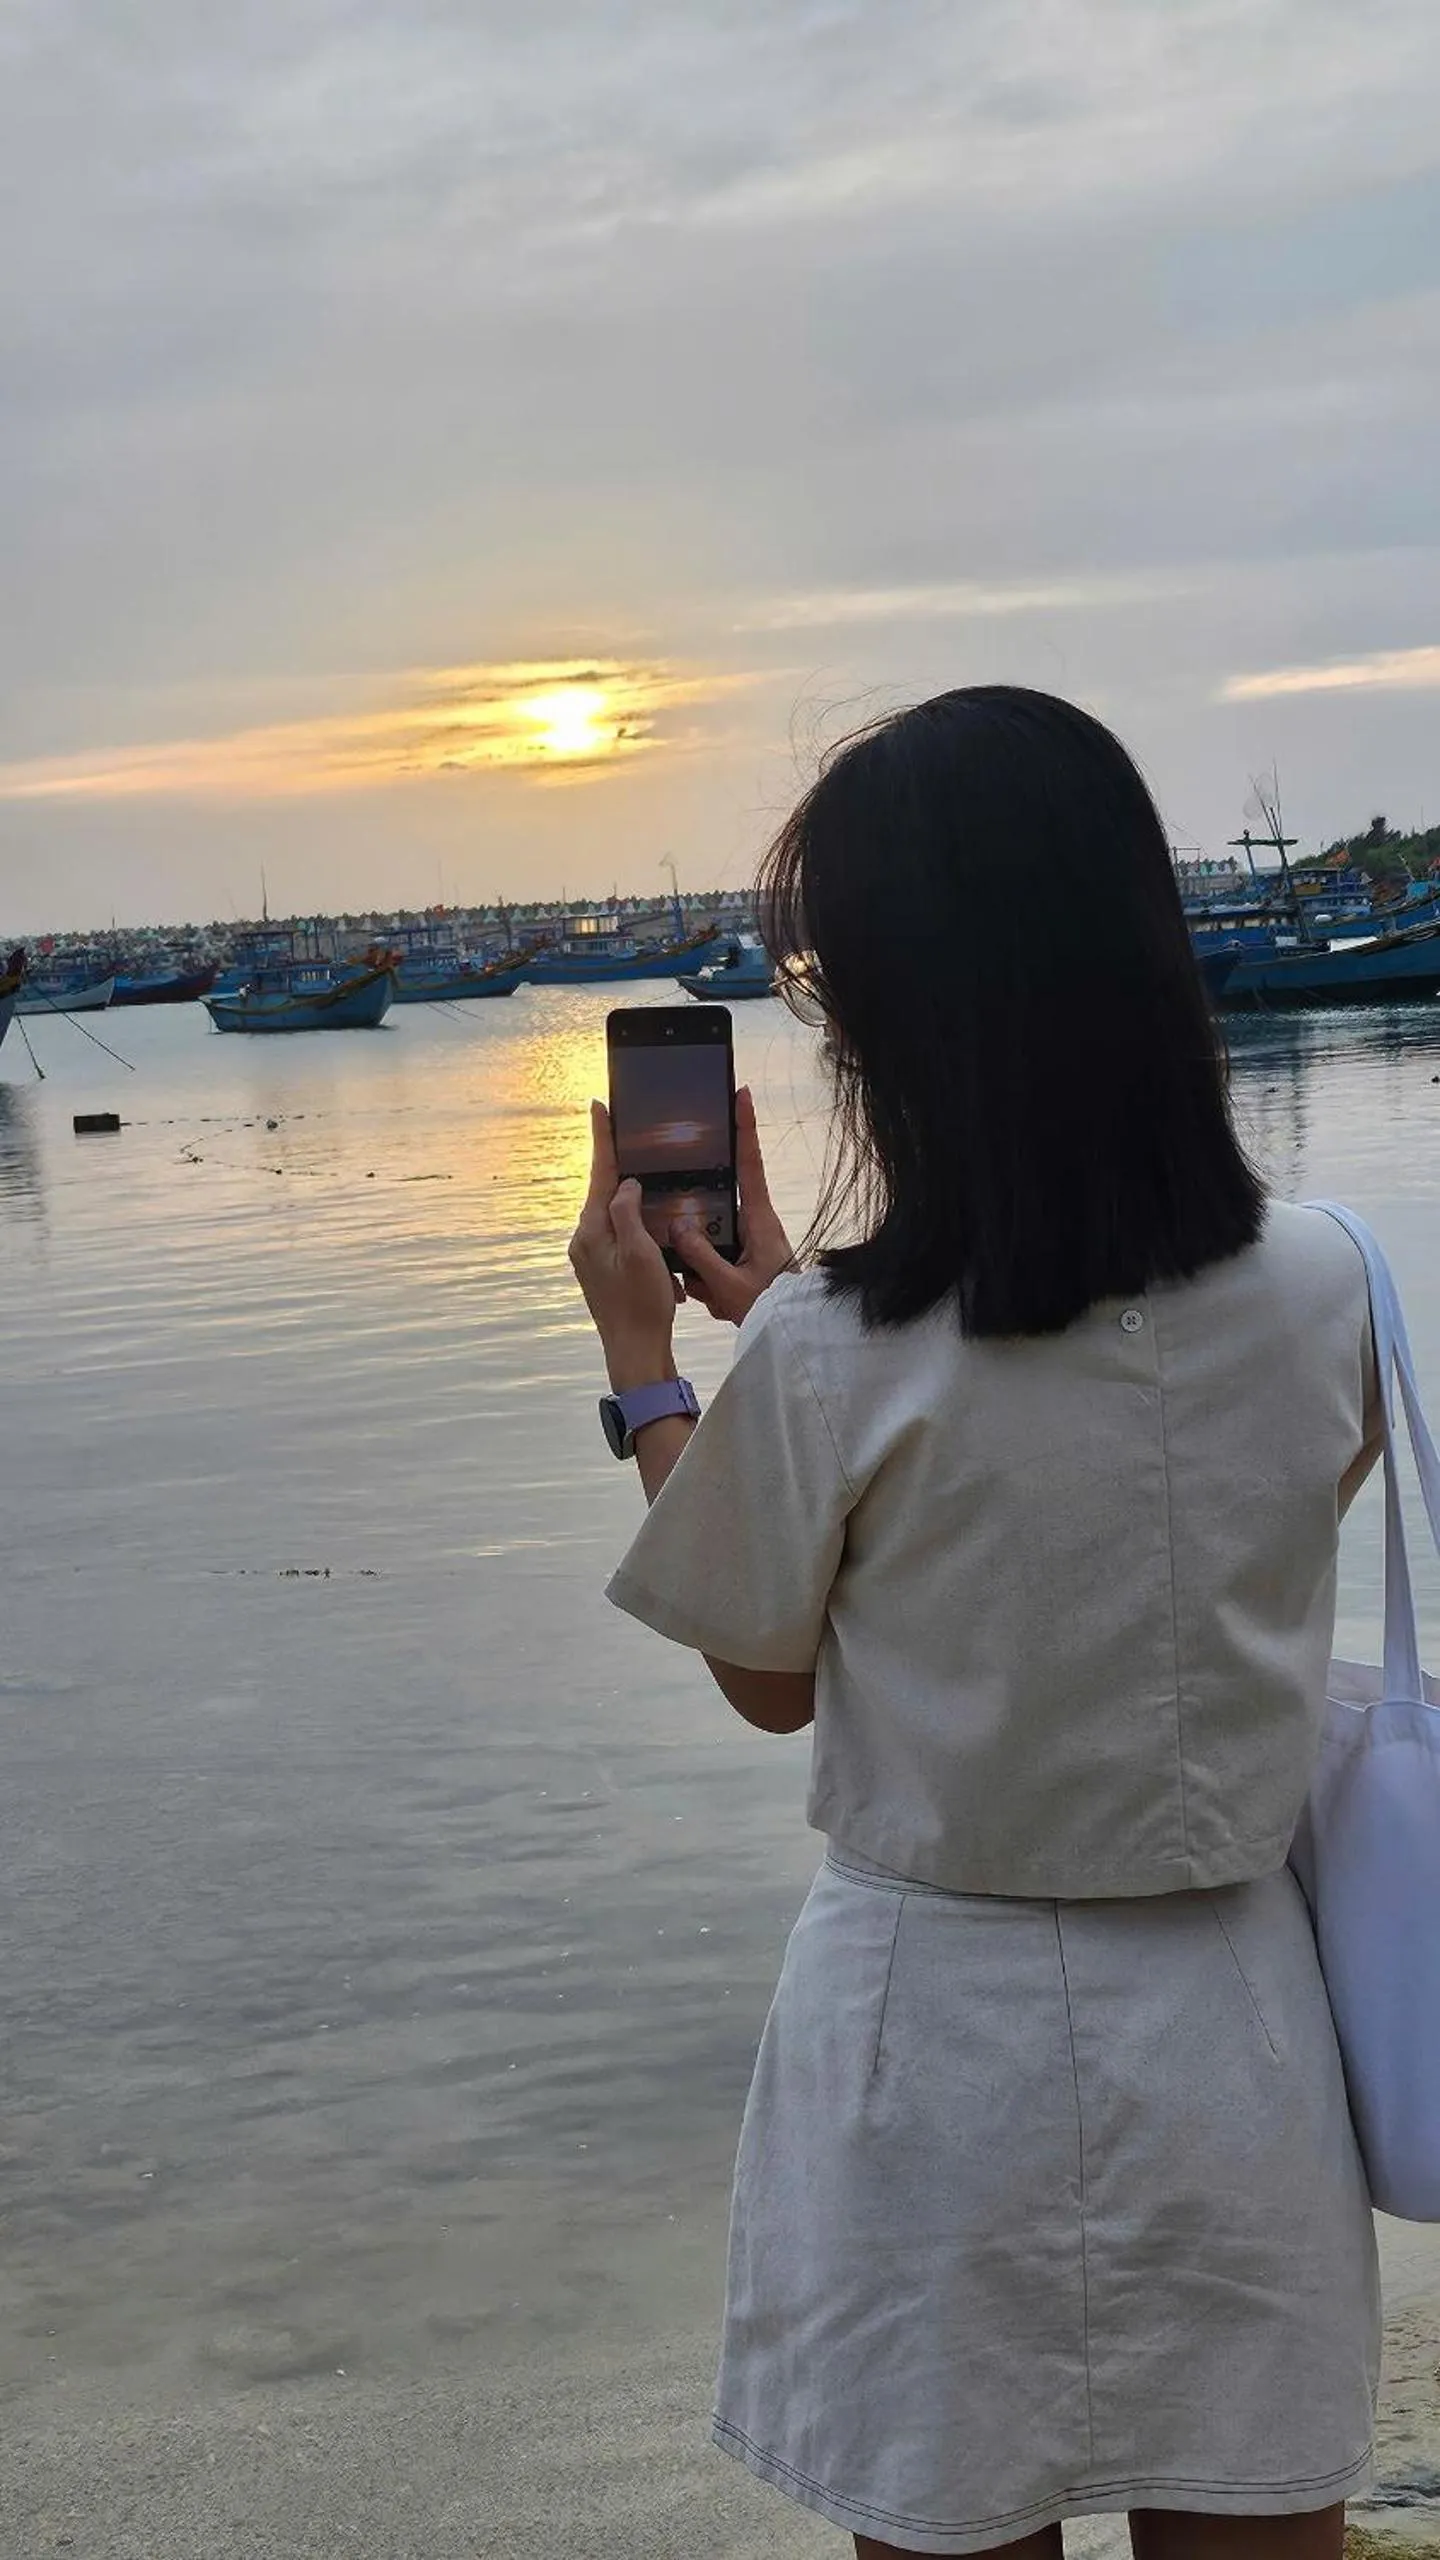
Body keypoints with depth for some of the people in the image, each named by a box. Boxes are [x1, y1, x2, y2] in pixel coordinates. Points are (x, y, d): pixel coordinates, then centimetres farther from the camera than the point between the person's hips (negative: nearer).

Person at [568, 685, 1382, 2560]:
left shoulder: (829, 1357, -19)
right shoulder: (1322, 1292, -8)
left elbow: (770, 1682, -2)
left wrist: (647, 1364, 6)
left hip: (943, 2035, -3)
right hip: (1232, 2026, 3)